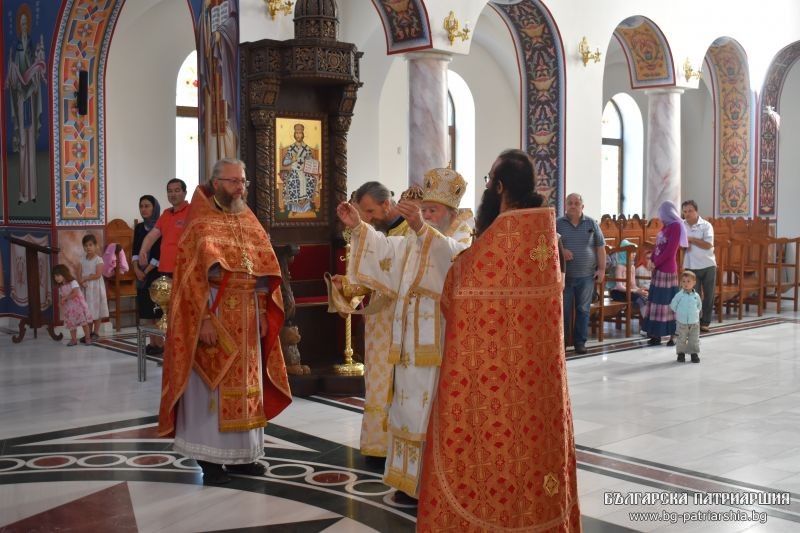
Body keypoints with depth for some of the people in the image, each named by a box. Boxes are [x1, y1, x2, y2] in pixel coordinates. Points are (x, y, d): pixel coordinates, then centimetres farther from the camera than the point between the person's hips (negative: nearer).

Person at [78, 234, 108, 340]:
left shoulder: (98, 260, -9)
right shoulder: (83, 260, 7)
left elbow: (98, 275, -17)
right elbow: (79, 275, 3)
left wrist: (85, 278, -15)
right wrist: (81, 282, -17)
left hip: (96, 288, -5)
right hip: (85, 288, 5)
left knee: (96, 310, 2)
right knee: (87, 311, 8)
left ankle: (96, 332, 10)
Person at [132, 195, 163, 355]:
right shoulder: (139, 228, 11)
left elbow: (160, 253, -12)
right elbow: (135, 251, 9)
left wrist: (147, 271, -12)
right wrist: (137, 269, -7)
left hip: (157, 273, -6)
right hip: (141, 273, 6)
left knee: (158, 309, -7)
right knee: (146, 309, 6)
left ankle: (160, 343, -3)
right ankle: (152, 342, 11)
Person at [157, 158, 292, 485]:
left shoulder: (250, 223, 12)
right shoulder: (200, 225, -7)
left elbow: (265, 270, 13)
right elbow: (192, 277, -13)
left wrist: (263, 313, 6)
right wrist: (204, 319, -20)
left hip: (247, 318, 6)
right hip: (215, 316, -6)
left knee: (245, 385, 10)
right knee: (212, 386, -1)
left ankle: (241, 455, 19)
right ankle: (210, 458, 7)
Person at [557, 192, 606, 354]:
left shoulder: (591, 224, 5)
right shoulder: (558, 224, 3)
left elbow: (600, 247, 6)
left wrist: (602, 268, 0)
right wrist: (560, 251, -16)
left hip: (586, 275, 1)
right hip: (564, 275, -1)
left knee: (583, 309, 6)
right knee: (564, 309, 3)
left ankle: (580, 342, 14)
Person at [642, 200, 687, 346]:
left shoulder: (676, 226, -10)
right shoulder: (666, 226, 16)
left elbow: (670, 250, -16)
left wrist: (655, 263, -11)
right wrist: (651, 260, 0)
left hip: (667, 270, -9)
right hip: (658, 269, 9)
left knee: (668, 302, -5)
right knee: (657, 301, 9)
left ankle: (673, 335, 2)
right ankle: (656, 334, 14)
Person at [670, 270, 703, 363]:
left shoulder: (696, 296, -2)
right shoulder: (679, 295, -10)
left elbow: (699, 306, 15)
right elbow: (673, 305, -1)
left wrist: (695, 312, 7)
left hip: (694, 323, 2)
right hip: (682, 323, -2)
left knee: (694, 340, 8)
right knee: (681, 339, 4)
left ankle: (694, 353, 19)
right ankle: (681, 354, 16)